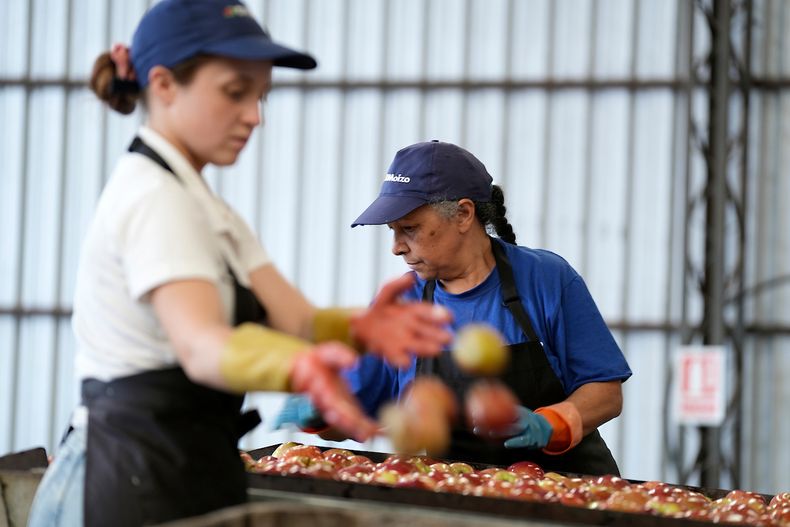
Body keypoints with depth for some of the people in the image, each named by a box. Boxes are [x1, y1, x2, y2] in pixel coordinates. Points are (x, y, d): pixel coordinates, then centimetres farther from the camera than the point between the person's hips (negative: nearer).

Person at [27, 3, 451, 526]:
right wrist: (301, 369, -51)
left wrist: (360, 325, -21)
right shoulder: (153, 197, -14)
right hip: (141, 483, -10)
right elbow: (199, 344, -31)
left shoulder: (205, 207, 17)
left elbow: (295, 318, 2)